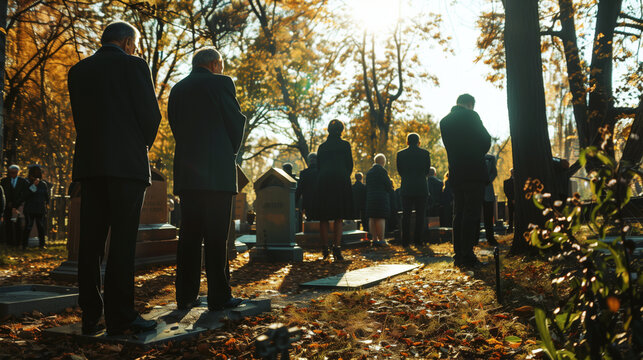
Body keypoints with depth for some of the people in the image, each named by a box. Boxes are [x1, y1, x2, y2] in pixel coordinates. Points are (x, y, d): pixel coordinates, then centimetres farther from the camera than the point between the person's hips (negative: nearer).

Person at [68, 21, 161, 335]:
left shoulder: (78, 71, 16)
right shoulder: (133, 65, 0)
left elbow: (79, 116, 15)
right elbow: (151, 114, -5)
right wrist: (144, 145, 13)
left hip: (89, 163, 6)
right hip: (126, 162, -5)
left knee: (90, 240, 6)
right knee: (122, 241, -4)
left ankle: (90, 317, 8)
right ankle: (119, 316, -4)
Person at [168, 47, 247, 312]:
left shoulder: (177, 89, 15)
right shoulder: (221, 83, -2)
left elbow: (175, 126, 15)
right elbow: (236, 121, -1)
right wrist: (232, 152, 14)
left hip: (186, 171, 6)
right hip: (217, 171, -6)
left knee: (189, 234, 8)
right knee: (216, 236, -3)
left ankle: (186, 296, 10)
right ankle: (219, 297, 0)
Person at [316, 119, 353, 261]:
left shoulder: (322, 146, 10)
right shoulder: (345, 145, 1)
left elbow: (318, 166, 10)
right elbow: (350, 165, 3)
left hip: (324, 183, 3)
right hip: (341, 182, -2)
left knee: (324, 217, 9)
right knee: (339, 217, 0)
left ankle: (325, 248, 10)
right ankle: (336, 247, -11)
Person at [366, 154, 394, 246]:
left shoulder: (369, 172, 13)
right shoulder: (382, 171, -10)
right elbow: (388, 185, -9)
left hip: (370, 197, 7)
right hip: (381, 198, -7)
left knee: (372, 218, 6)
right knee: (381, 218, -7)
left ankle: (374, 239, 7)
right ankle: (381, 240, -8)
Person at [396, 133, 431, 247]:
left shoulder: (400, 154, 1)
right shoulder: (425, 153, 0)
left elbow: (400, 171, 7)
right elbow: (427, 171, 7)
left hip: (406, 188, 1)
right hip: (422, 188, -1)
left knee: (406, 216, 6)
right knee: (420, 215, 5)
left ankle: (405, 241, 4)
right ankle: (418, 240, 2)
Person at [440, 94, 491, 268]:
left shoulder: (444, 121, 13)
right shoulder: (470, 116, -6)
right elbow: (486, 140, -4)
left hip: (455, 174, 6)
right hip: (474, 172, -6)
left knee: (458, 214, 10)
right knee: (471, 214, -6)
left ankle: (458, 255, 11)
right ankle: (467, 256, -8)